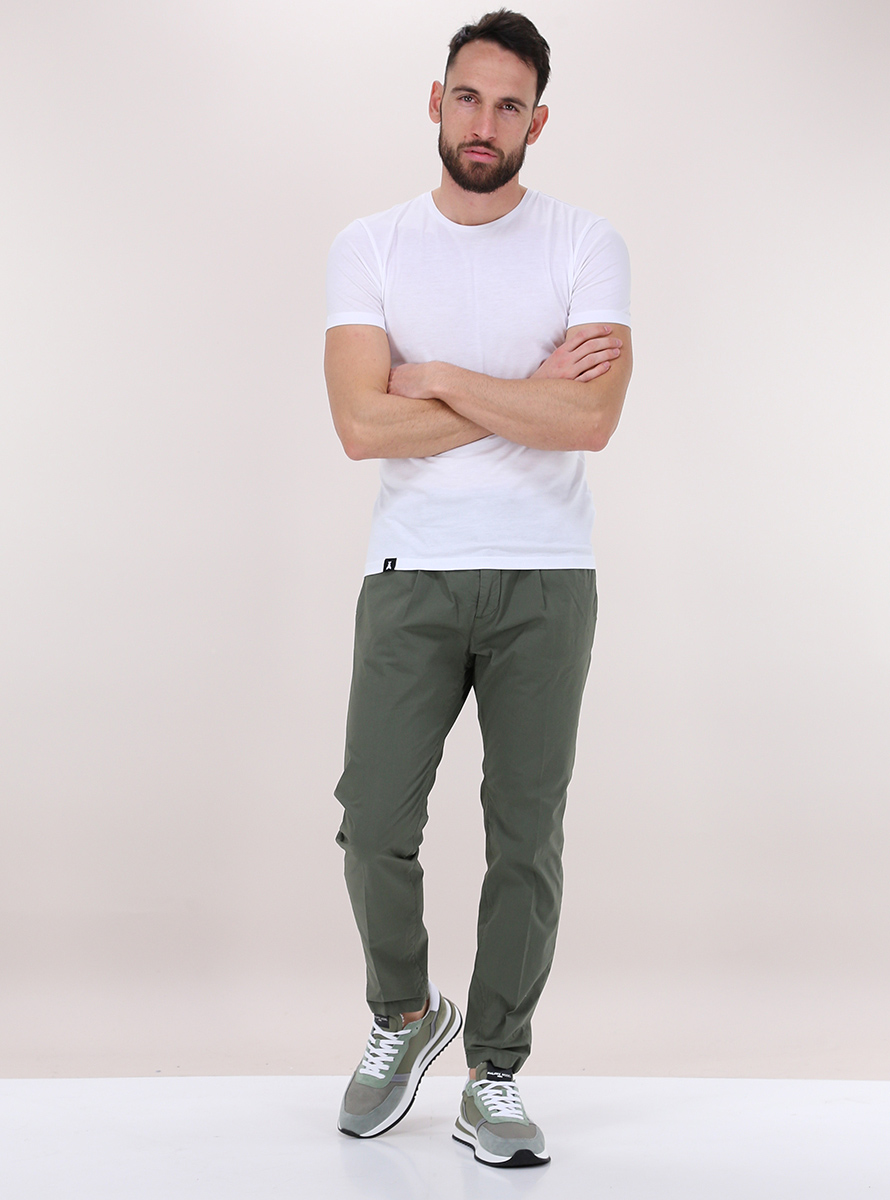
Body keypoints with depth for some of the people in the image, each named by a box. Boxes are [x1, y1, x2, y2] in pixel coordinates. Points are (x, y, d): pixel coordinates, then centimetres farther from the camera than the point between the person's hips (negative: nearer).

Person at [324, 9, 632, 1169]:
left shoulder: (586, 245, 1)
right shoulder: (369, 246, 3)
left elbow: (592, 420, -14)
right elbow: (363, 427, -11)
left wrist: (443, 380, -9)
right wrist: (527, 395, -10)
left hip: (545, 581, 0)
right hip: (413, 577, 1)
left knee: (526, 838, 3)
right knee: (375, 824, -2)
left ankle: (493, 1080, 18)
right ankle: (406, 1015, 28)